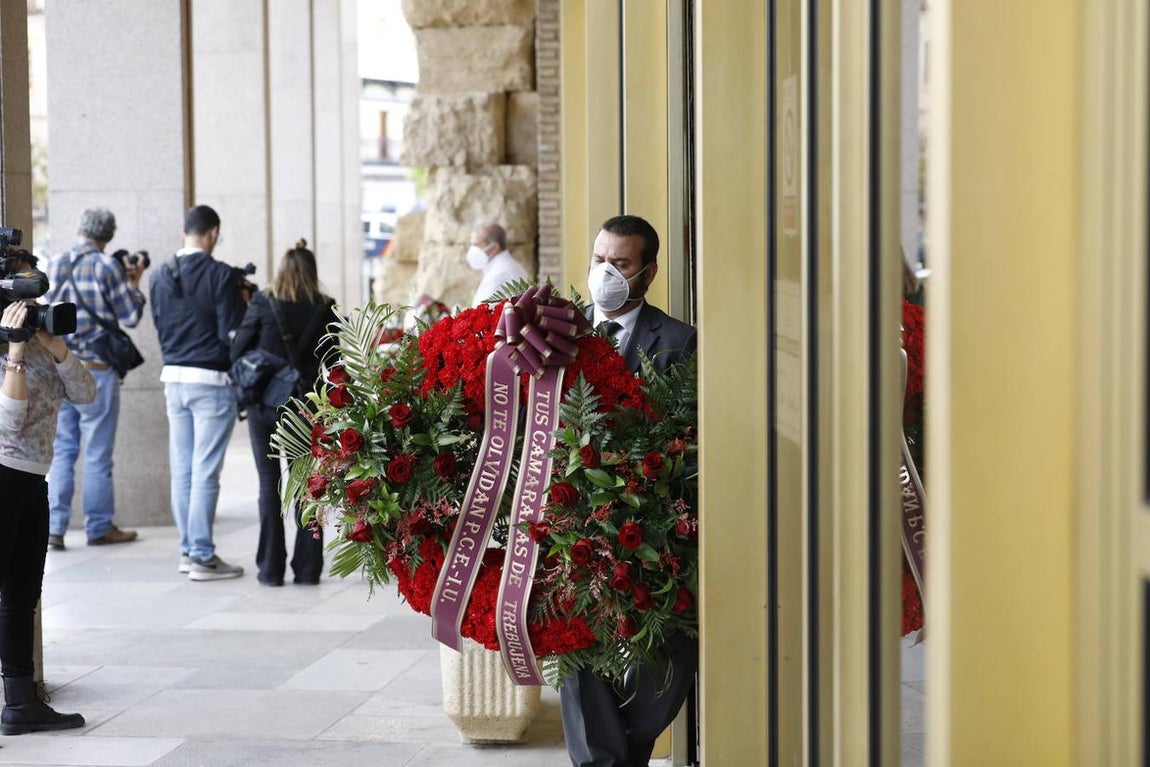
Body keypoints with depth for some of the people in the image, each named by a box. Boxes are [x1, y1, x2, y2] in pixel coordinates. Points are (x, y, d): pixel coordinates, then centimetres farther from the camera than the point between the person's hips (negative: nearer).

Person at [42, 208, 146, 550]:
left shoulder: (53, 266, 4)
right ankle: (99, 527, 10)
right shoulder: (107, 267, -11)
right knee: (97, 454, 3)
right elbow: (130, 317, -7)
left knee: (62, 449, 9)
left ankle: (54, 527, 5)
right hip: (96, 371, -5)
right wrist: (133, 283, 8)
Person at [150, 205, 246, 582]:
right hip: (211, 380, -6)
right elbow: (231, 334, -13)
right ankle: (202, 557, -2)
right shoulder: (220, 274, -12)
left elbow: (159, 328, 15)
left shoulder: (161, 276, 8)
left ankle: (188, 549, 18)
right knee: (205, 472, -4)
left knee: (182, 470, 11)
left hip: (174, 377, 6)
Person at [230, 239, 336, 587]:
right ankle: (307, 567, 9)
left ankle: (271, 568, 7)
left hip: (264, 405, -1)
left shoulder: (262, 306, -8)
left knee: (269, 484, 7)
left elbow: (237, 351, -4)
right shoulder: (325, 310, -3)